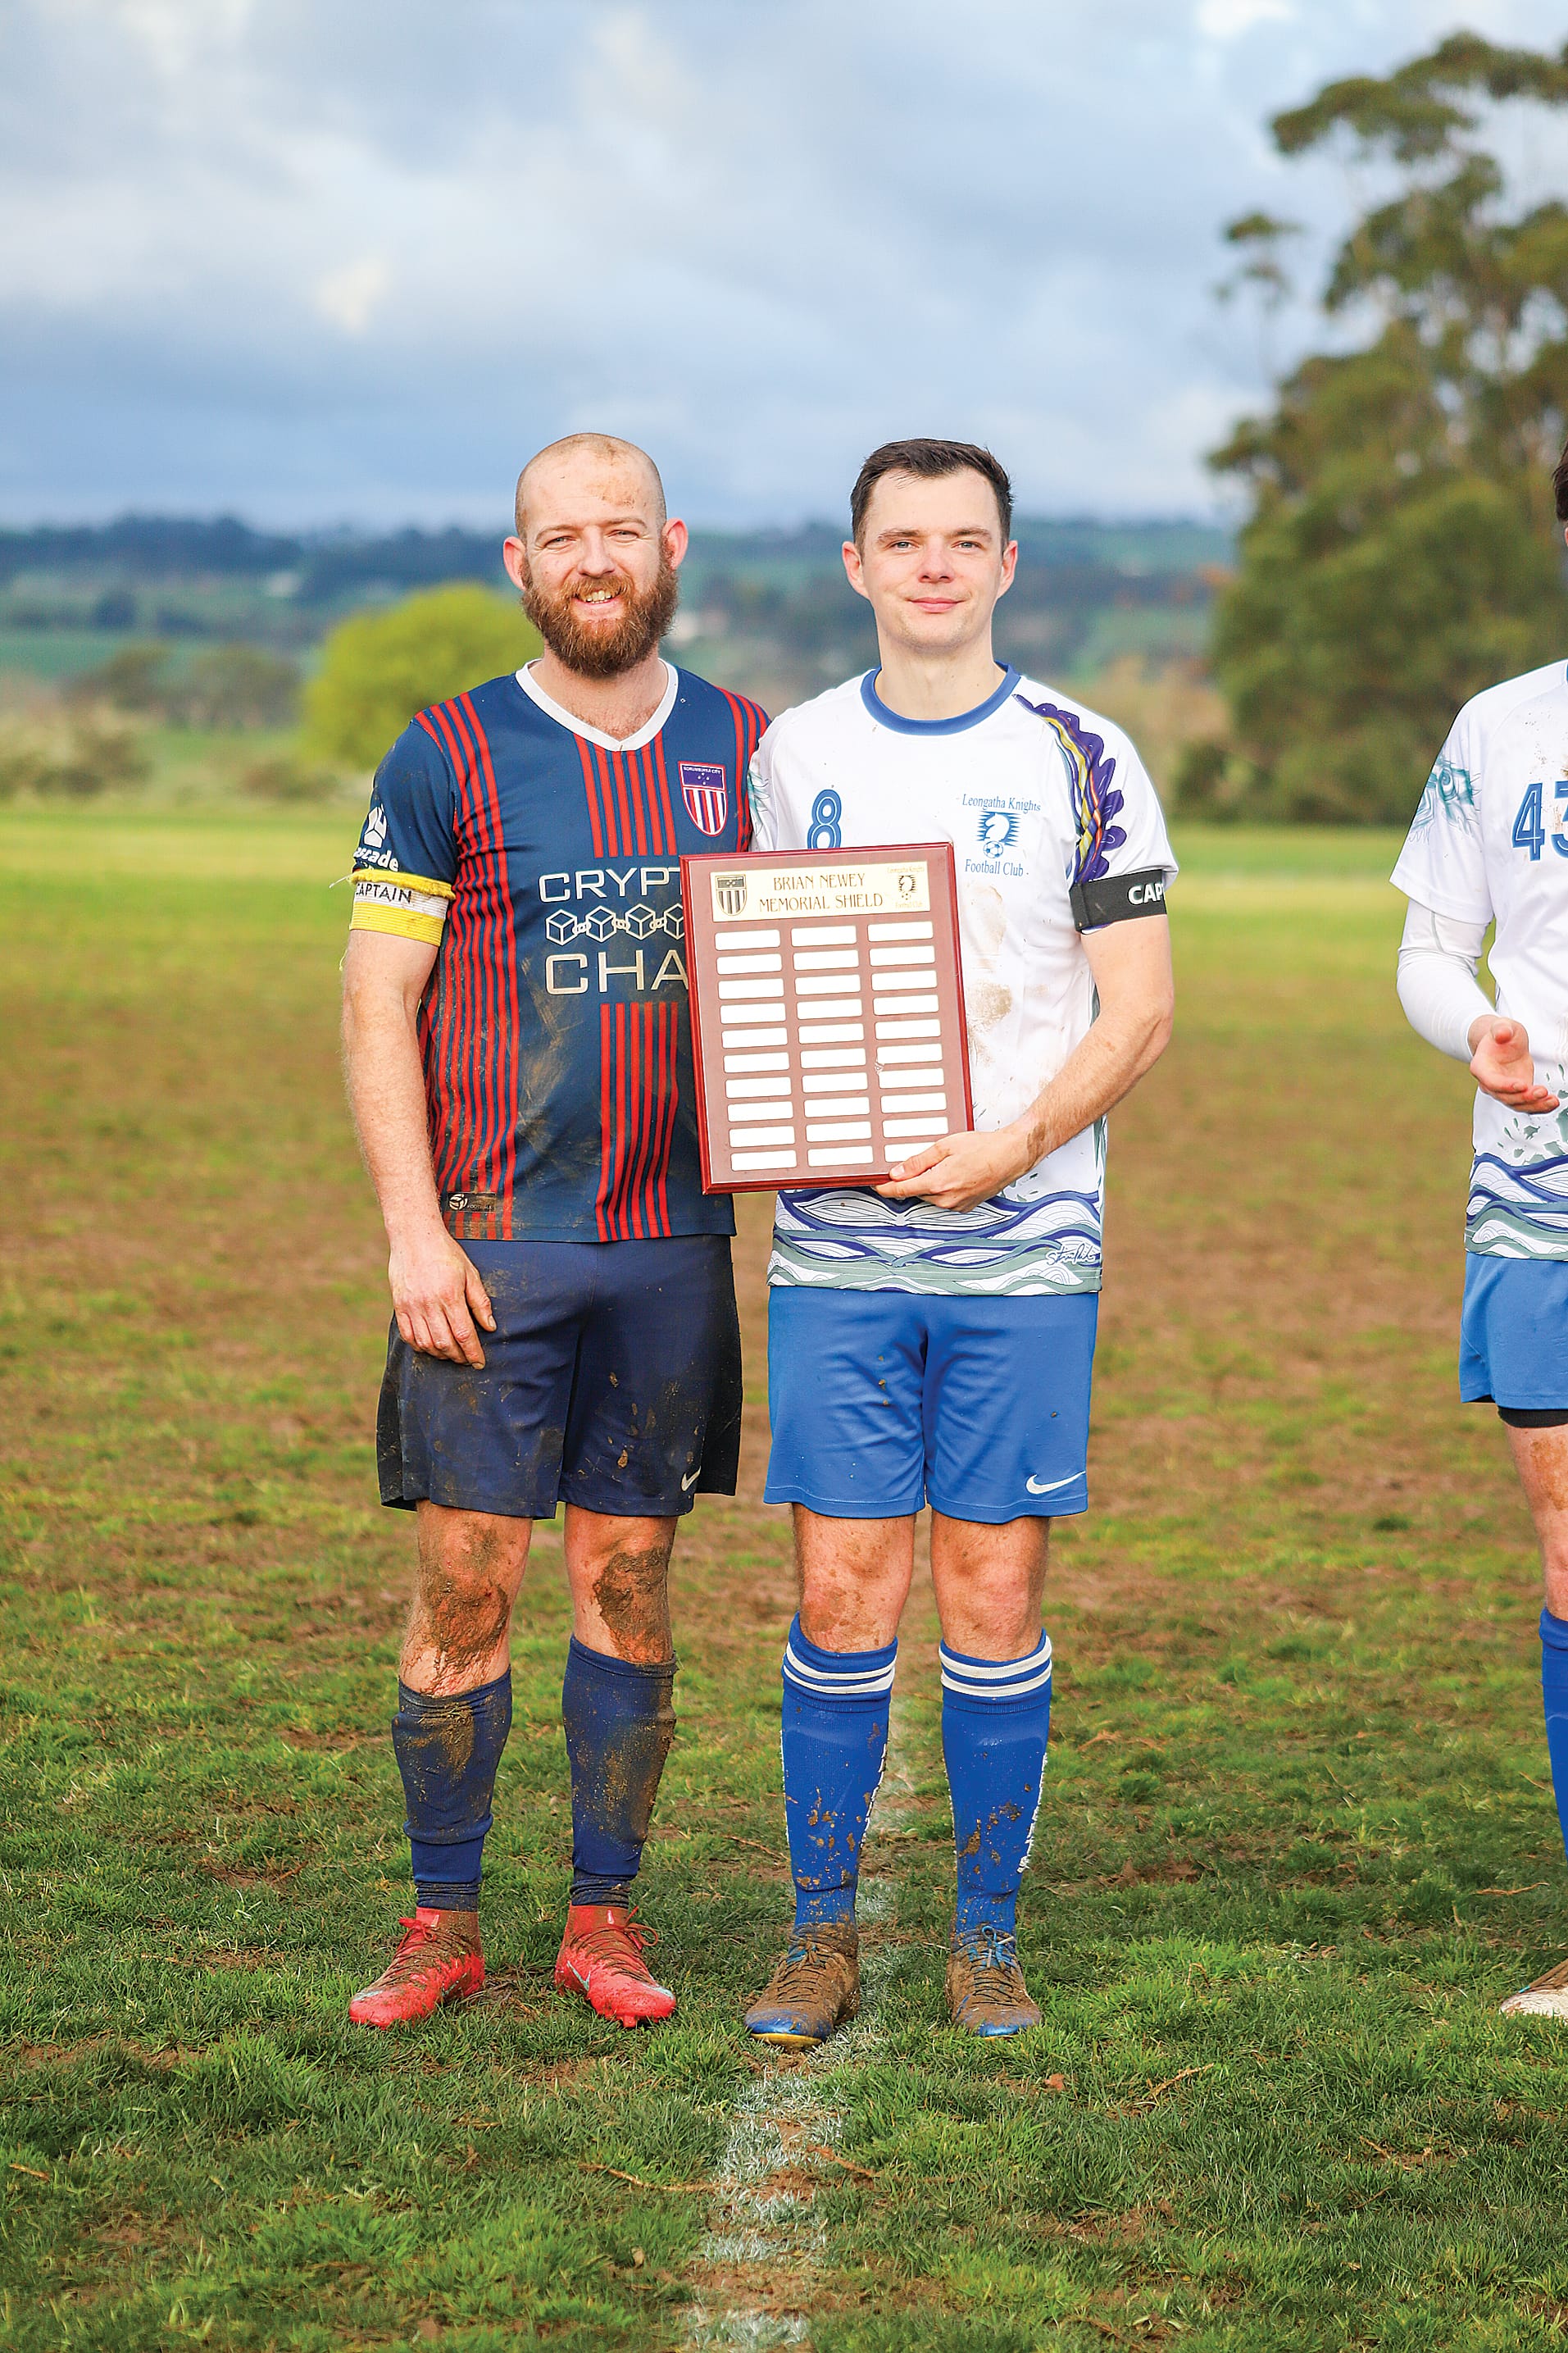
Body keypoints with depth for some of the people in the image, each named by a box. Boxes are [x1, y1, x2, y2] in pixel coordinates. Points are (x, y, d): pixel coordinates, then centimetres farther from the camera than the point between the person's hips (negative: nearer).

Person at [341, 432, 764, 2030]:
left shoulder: (744, 750, 9)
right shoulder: (449, 758, 0)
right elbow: (376, 1008, -2)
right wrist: (413, 1228, -10)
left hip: (675, 1241, 3)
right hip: (490, 1246, -2)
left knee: (630, 1581, 8)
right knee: (465, 1581, -1)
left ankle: (605, 1911, 17)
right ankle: (444, 1916, 11)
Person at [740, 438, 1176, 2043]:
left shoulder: (1080, 759, 2)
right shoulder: (795, 756, 9)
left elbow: (1136, 1016, 0)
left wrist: (1009, 1146, -14)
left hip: (1024, 1247, -1)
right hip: (835, 1244, 1)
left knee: (994, 1593, 1)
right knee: (841, 1589, 0)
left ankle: (986, 1934, 14)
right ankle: (821, 1934, 12)